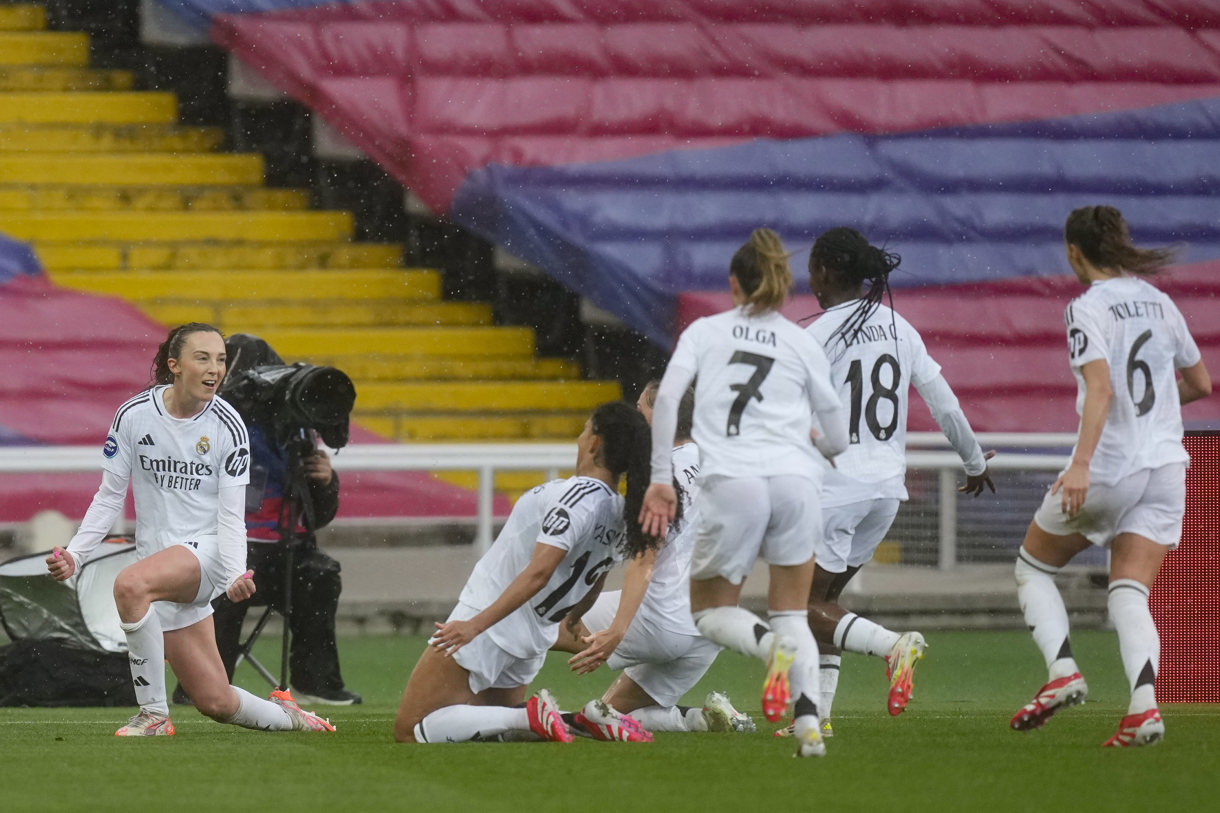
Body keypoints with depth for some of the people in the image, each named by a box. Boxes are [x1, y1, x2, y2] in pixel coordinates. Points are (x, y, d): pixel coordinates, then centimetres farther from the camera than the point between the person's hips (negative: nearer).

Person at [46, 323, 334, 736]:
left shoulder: (227, 425, -6)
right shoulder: (134, 415, -2)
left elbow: (230, 514, -6)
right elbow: (109, 497, 6)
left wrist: (236, 574, -22)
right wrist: (74, 554, -6)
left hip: (205, 551, -3)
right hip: (159, 561, 3)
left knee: (130, 584, -36)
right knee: (216, 702, 1)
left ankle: (154, 715, -24)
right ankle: (286, 716, 33)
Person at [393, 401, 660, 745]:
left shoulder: (579, 495, -20)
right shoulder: (622, 517, 3)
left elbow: (538, 572, -28)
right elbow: (590, 591, 19)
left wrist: (476, 624, -31)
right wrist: (572, 620, 40)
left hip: (487, 626, -8)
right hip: (532, 642, 8)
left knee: (409, 731, -5)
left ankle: (532, 717, -16)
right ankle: (592, 720, 4)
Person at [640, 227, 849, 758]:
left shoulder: (704, 331, 15)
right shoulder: (803, 343, 17)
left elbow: (666, 397, -1)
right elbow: (837, 441, 17)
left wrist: (660, 479, 2)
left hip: (732, 482, -2)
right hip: (796, 478, 2)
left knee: (711, 611, 13)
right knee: (791, 612, 14)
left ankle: (770, 645, -21)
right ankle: (807, 719, -11)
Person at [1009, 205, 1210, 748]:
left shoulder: (1089, 308, -9)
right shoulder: (1159, 303, 11)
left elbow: (1100, 387, -23)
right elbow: (1200, 383, 20)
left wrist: (1082, 463, -30)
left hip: (1108, 465, -5)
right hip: (1164, 465, 6)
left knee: (1033, 566, 16)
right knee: (1129, 595, 1)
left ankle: (1062, 670, -2)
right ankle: (1144, 707, -21)